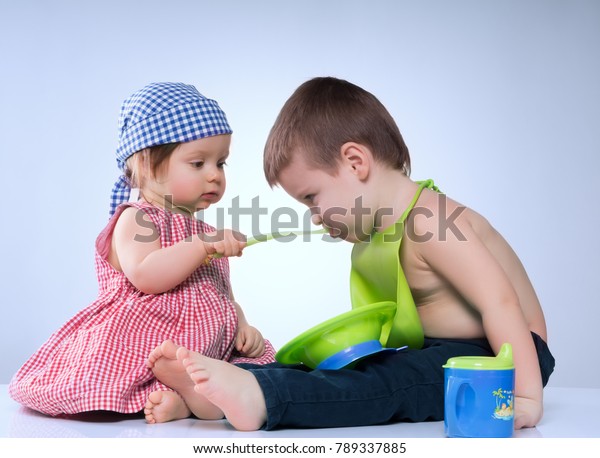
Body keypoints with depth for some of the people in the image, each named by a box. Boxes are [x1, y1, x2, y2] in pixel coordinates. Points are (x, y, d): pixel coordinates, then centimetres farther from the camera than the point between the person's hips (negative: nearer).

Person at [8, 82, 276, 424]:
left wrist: (243, 327, 6)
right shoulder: (135, 220, -2)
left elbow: (225, 300, 26)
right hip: (135, 354, -8)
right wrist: (202, 246, -22)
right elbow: (145, 277, -21)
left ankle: (185, 398, -29)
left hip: (204, 354, 8)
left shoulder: (207, 236, 23)